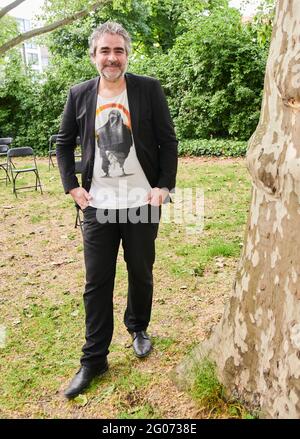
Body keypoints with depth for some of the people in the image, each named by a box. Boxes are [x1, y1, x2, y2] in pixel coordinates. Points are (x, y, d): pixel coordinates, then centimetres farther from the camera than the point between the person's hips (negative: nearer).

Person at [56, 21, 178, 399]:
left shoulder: (149, 89, -2)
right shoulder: (79, 94, 4)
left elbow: (168, 141, -1)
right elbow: (64, 142, 12)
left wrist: (164, 186, -8)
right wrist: (72, 186, 2)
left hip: (143, 202, -1)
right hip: (97, 206, 2)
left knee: (141, 273, 13)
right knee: (97, 282, 6)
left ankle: (138, 329, 41)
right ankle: (93, 359, 22)